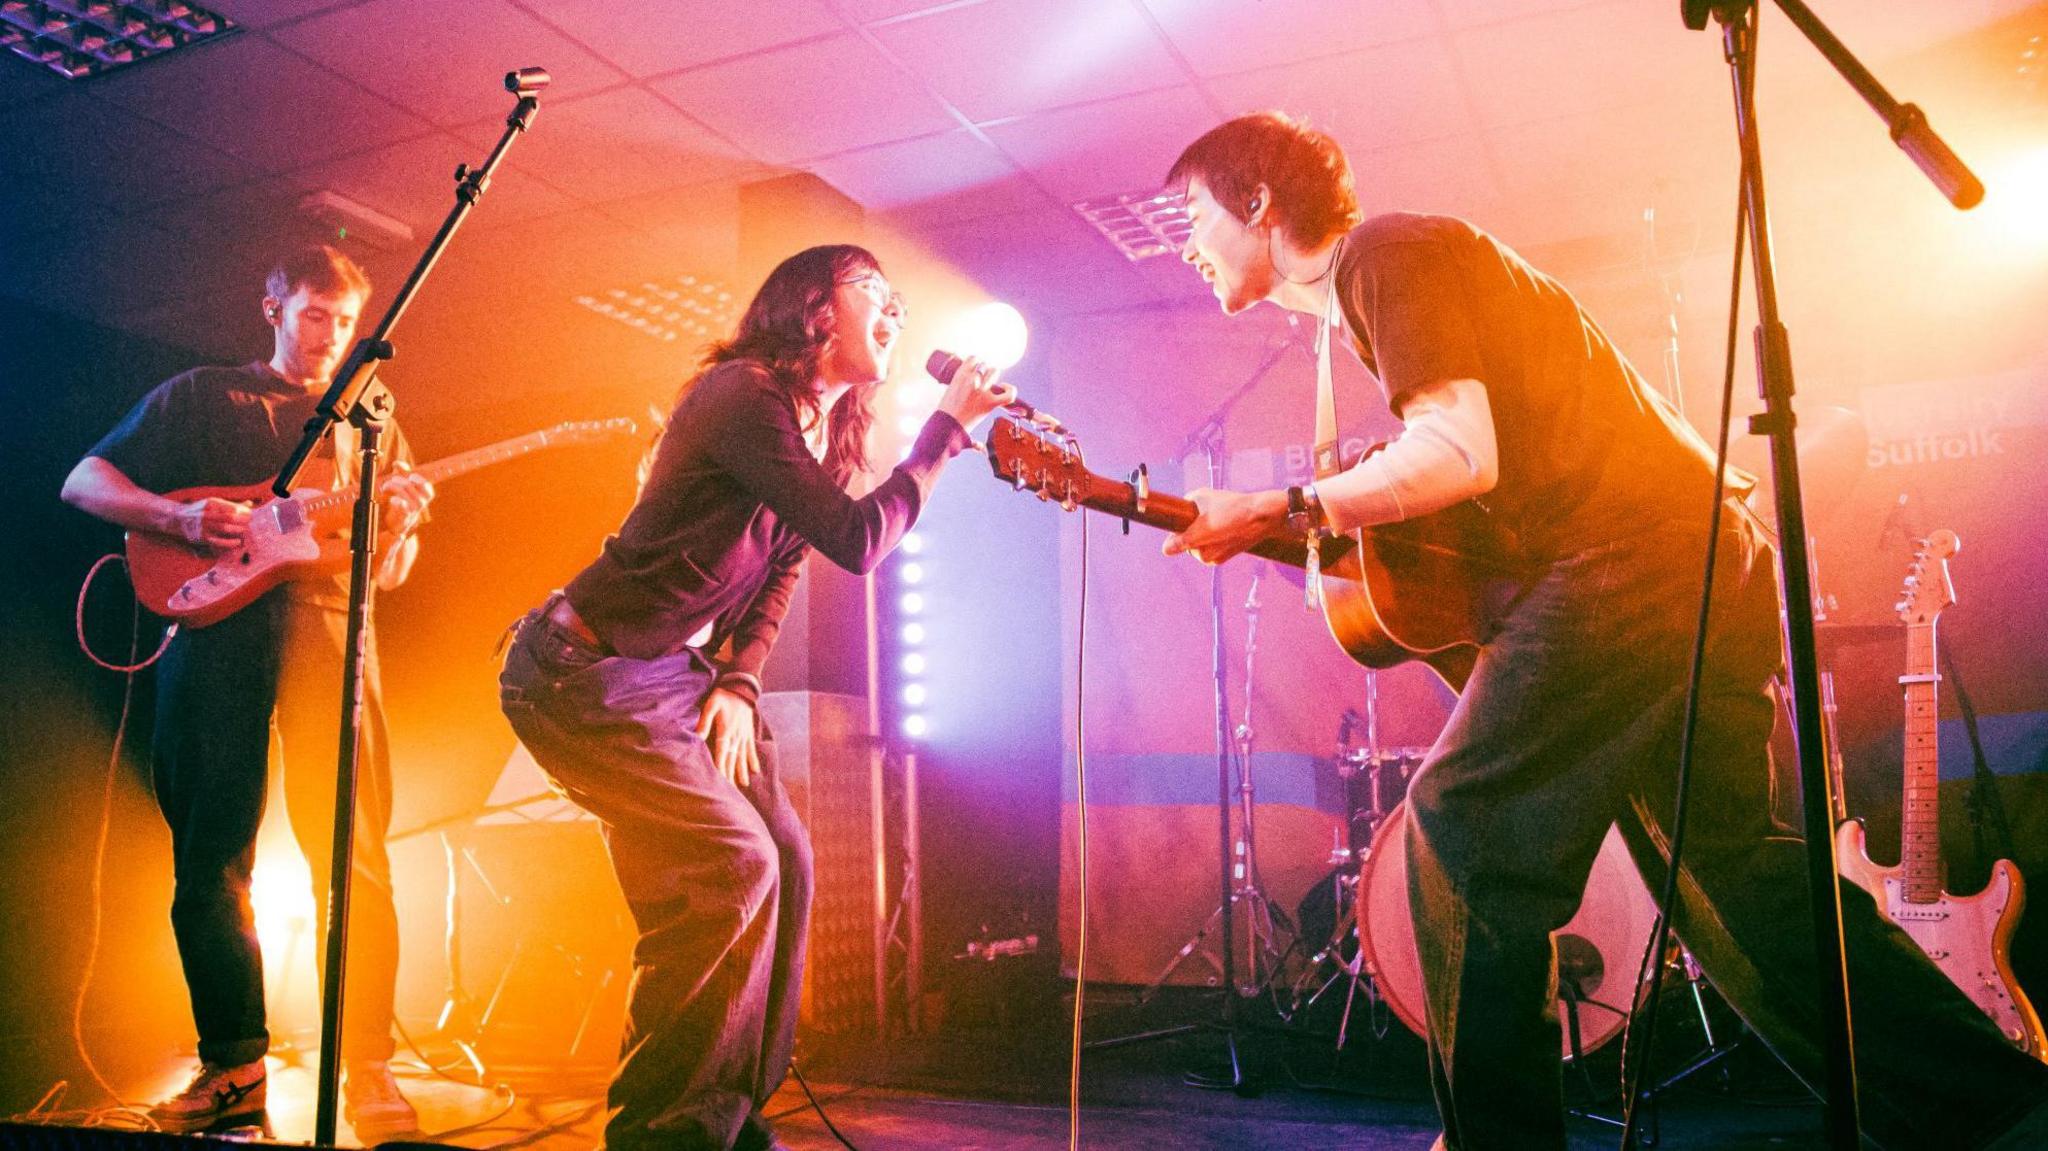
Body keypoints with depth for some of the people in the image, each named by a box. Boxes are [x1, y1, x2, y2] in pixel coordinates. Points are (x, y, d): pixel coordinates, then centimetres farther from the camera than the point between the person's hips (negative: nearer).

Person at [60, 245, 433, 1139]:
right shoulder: (200, 398, 16)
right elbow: (83, 481, 11)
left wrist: (401, 525, -6)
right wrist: (179, 516, -7)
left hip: (325, 628, 0)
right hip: (213, 631, 0)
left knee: (352, 855, -8)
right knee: (208, 861, 1)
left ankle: (368, 1070, -3)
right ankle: (232, 1065, 13)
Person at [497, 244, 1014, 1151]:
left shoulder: (828, 433, 9)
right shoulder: (744, 395, -20)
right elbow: (855, 540, -27)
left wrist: (739, 682, 1)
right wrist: (946, 428, -17)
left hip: (681, 673, 9)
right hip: (585, 672, -9)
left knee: (785, 864, 3)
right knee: (731, 864, -17)